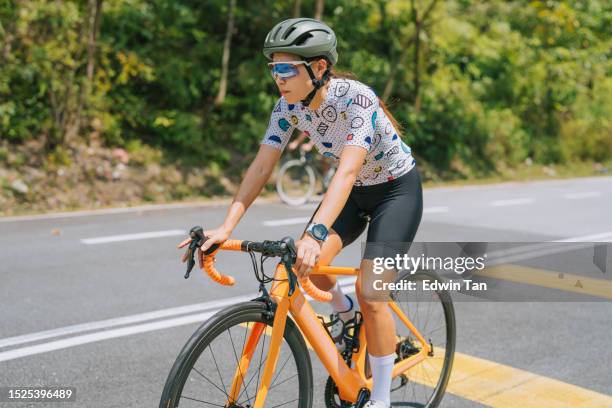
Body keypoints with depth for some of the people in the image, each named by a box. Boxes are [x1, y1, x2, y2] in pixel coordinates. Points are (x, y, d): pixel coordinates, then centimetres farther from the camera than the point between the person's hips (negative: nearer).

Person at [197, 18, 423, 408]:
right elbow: (261, 167, -18)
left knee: (369, 293, -14)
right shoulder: (289, 106, -14)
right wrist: (226, 226, -28)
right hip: (355, 191, 6)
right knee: (304, 264, -16)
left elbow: (347, 171, -43)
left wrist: (316, 233, -56)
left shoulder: (356, 98, -32)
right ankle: (346, 314, 18)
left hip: (397, 189, -6)